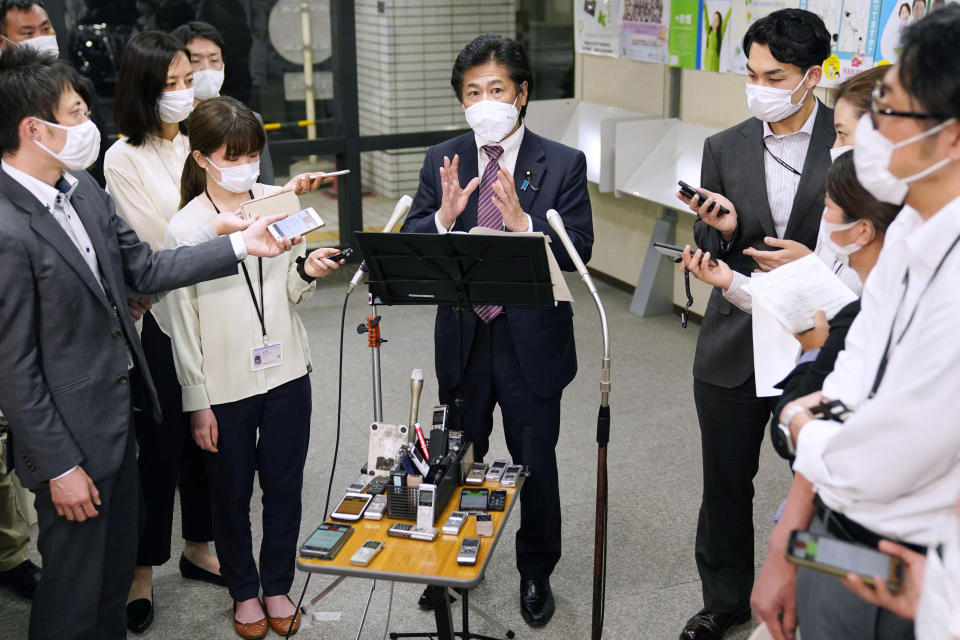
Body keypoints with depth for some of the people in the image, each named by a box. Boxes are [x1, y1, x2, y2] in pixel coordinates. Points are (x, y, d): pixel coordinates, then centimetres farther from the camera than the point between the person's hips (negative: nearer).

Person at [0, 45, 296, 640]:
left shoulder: (83, 188, 1)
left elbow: (145, 267, 8)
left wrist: (241, 243, 2)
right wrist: (59, 467, -16)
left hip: (119, 411, 8)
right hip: (73, 436, -8)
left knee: (118, 564, 24)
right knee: (75, 578, 11)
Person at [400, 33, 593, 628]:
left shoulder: (563, 164, -7)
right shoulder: (443, 161, 1)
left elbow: (578, 250, -15)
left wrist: (522, 219, -29)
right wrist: (444, 216, -23)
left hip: (532, 341, -2)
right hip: (463, 339, 3)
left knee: (536, 465, 13)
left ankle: (536, 573, 36)